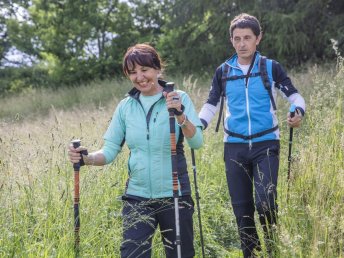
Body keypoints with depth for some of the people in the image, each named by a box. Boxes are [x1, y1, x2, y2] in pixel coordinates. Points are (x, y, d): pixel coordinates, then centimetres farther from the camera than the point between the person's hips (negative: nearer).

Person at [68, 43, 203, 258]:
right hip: (137, 197, 2)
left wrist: (180, 115, -33)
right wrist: (86, 158, -15)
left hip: (175, 195, -2)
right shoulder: (126, 106, 5)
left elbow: (197, 142, -16)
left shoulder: (179, 99, -4)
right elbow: (110, 150, 4)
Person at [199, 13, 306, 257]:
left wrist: (299, 112, -22)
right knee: (241, 208, 5)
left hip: (266, 144, -3)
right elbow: (211, 105, 12)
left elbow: (294, 95, 1)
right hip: (235, 146, 3)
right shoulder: (223, 71, 6)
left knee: (265, 202, -17)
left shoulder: (271, 67, 0)